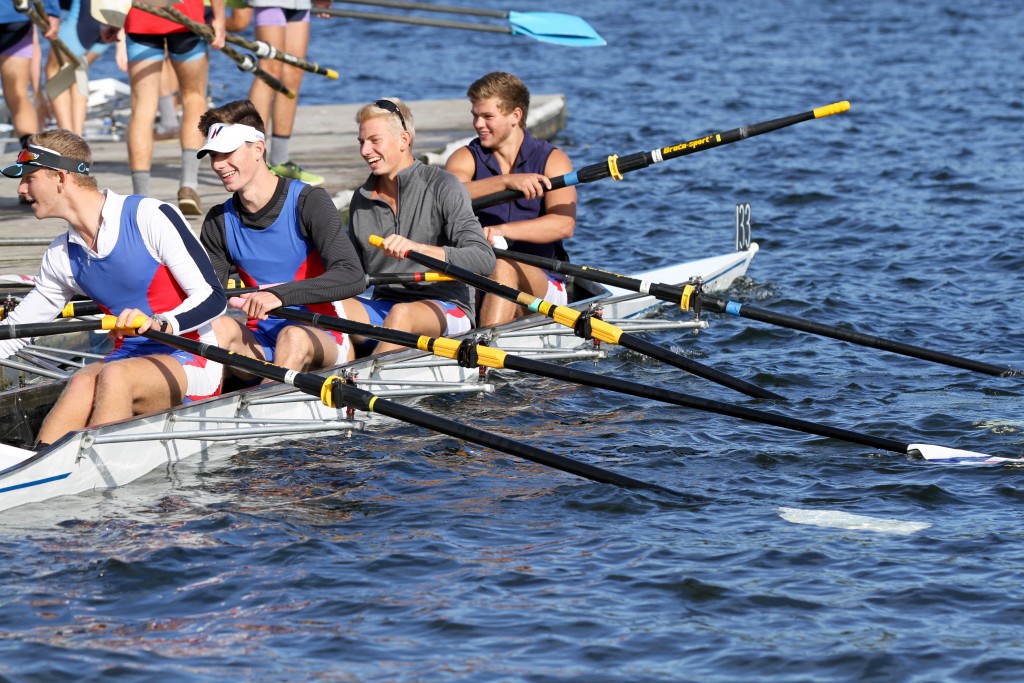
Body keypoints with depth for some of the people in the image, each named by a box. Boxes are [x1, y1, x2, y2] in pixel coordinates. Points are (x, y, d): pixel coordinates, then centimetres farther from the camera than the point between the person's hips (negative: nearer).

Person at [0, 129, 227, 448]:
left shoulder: (150, 217, -9)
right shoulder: (61, 256, 10)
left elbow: (213, 298, -11)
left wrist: (161, 323, -29)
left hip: (189, 362, -4)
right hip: (127, 360, 5)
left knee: (114, 376, -33)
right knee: (83, 383, -28)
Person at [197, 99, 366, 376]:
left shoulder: (307, 202, -8)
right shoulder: (219, 222, 8)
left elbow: (353, 277, -21)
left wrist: (280, 295, -34)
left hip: (323, 342, -4)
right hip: (262, 347, 4)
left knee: (294, 336, -36)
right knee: (220, 326, -26)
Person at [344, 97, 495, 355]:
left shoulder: (442, 186, -5)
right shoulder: (361, 200, 13)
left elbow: (484, 259, -16)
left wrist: (419, 248, -29)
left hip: (446, 308, -5)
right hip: (383, 304, 5)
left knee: (402, 314, -38)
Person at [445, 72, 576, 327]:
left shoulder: (552, 160, 3)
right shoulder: (466, 158, 9)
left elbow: (564, 224, -15)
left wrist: (500, 231, -27)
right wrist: (506, 182, -30)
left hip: (543, 284, -3)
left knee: (505, 268, -35)